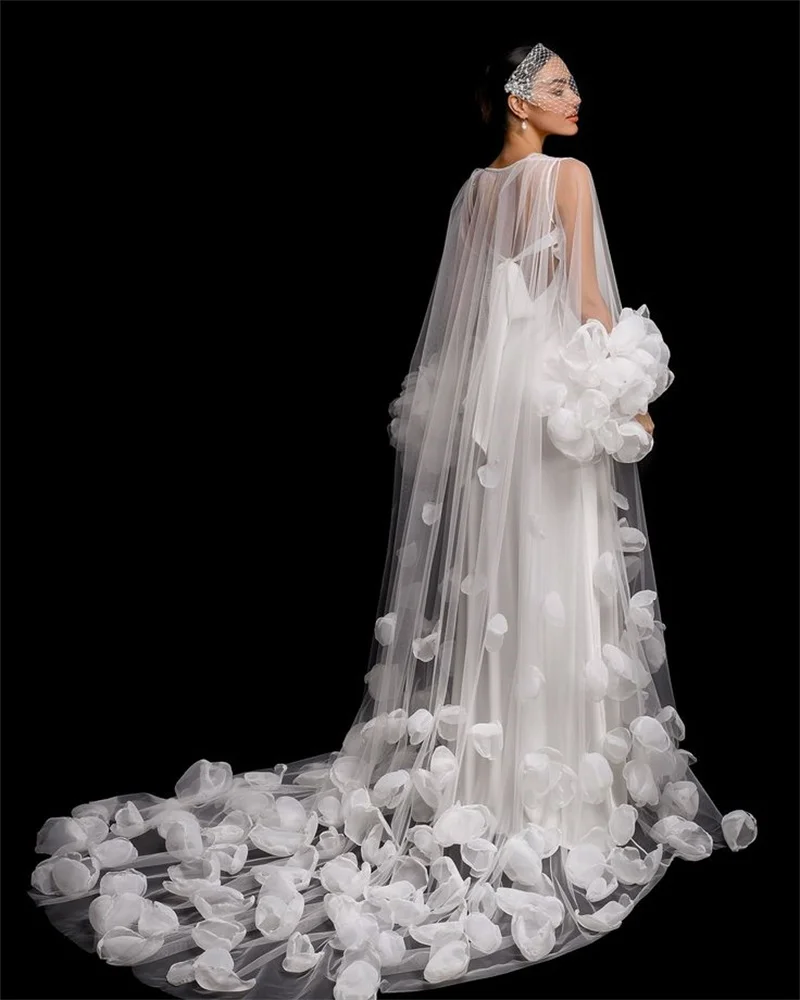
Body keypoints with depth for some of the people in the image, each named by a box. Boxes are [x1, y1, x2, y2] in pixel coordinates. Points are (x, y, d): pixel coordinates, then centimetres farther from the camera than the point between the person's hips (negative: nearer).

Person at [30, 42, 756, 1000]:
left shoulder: (472, 187, 15)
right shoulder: (567, 175, -5)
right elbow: (589, 300, -11)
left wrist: (449, 408, 21)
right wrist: (632, 394, -4)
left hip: (478, 399, 7)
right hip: (552, 391, -7)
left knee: (484, 579, 10)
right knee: (553, 582, -2)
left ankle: (471, 765, 18)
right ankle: (553, 776, 7)